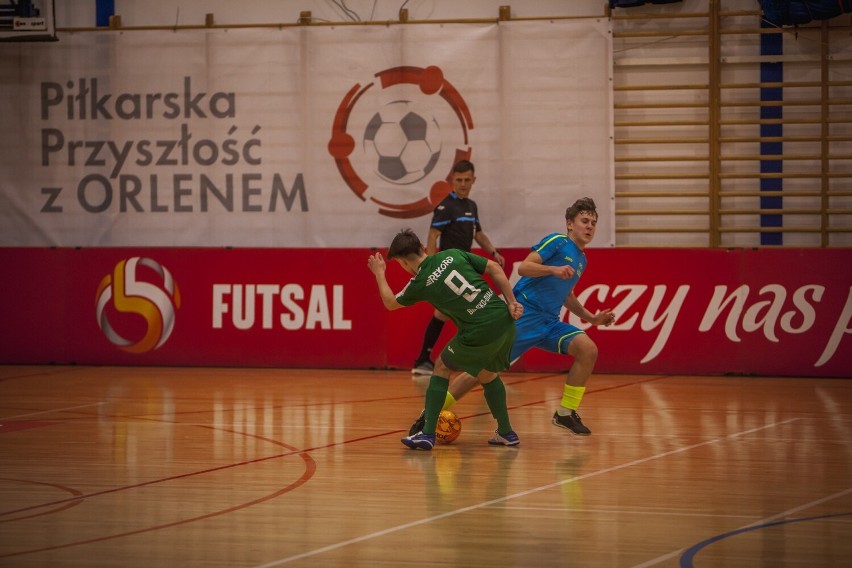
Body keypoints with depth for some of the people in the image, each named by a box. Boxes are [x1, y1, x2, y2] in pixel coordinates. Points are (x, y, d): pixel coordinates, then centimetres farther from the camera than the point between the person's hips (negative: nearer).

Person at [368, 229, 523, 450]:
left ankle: (427, 433, 13)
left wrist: (379, 274, 32)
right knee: (488, 374, 29)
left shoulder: (420, 284, -2)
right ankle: (506, 433, 33)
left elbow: (391, 303, 18)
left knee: (442, 367, 17)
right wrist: (511, 302, 7)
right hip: (505, 322, 5)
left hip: (479, 336, -5)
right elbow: (494, 269, 5)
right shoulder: (453, 255, 8)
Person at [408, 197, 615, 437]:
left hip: (549, 322, 7)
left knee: (588, 349, -15)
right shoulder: (557, 242, -5)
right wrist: (554, 269, -28)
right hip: (526, 315, -7)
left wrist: (592, 318, 25)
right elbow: (524, 267, -15)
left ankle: (565, 413, -5)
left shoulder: (581, 260, 19)